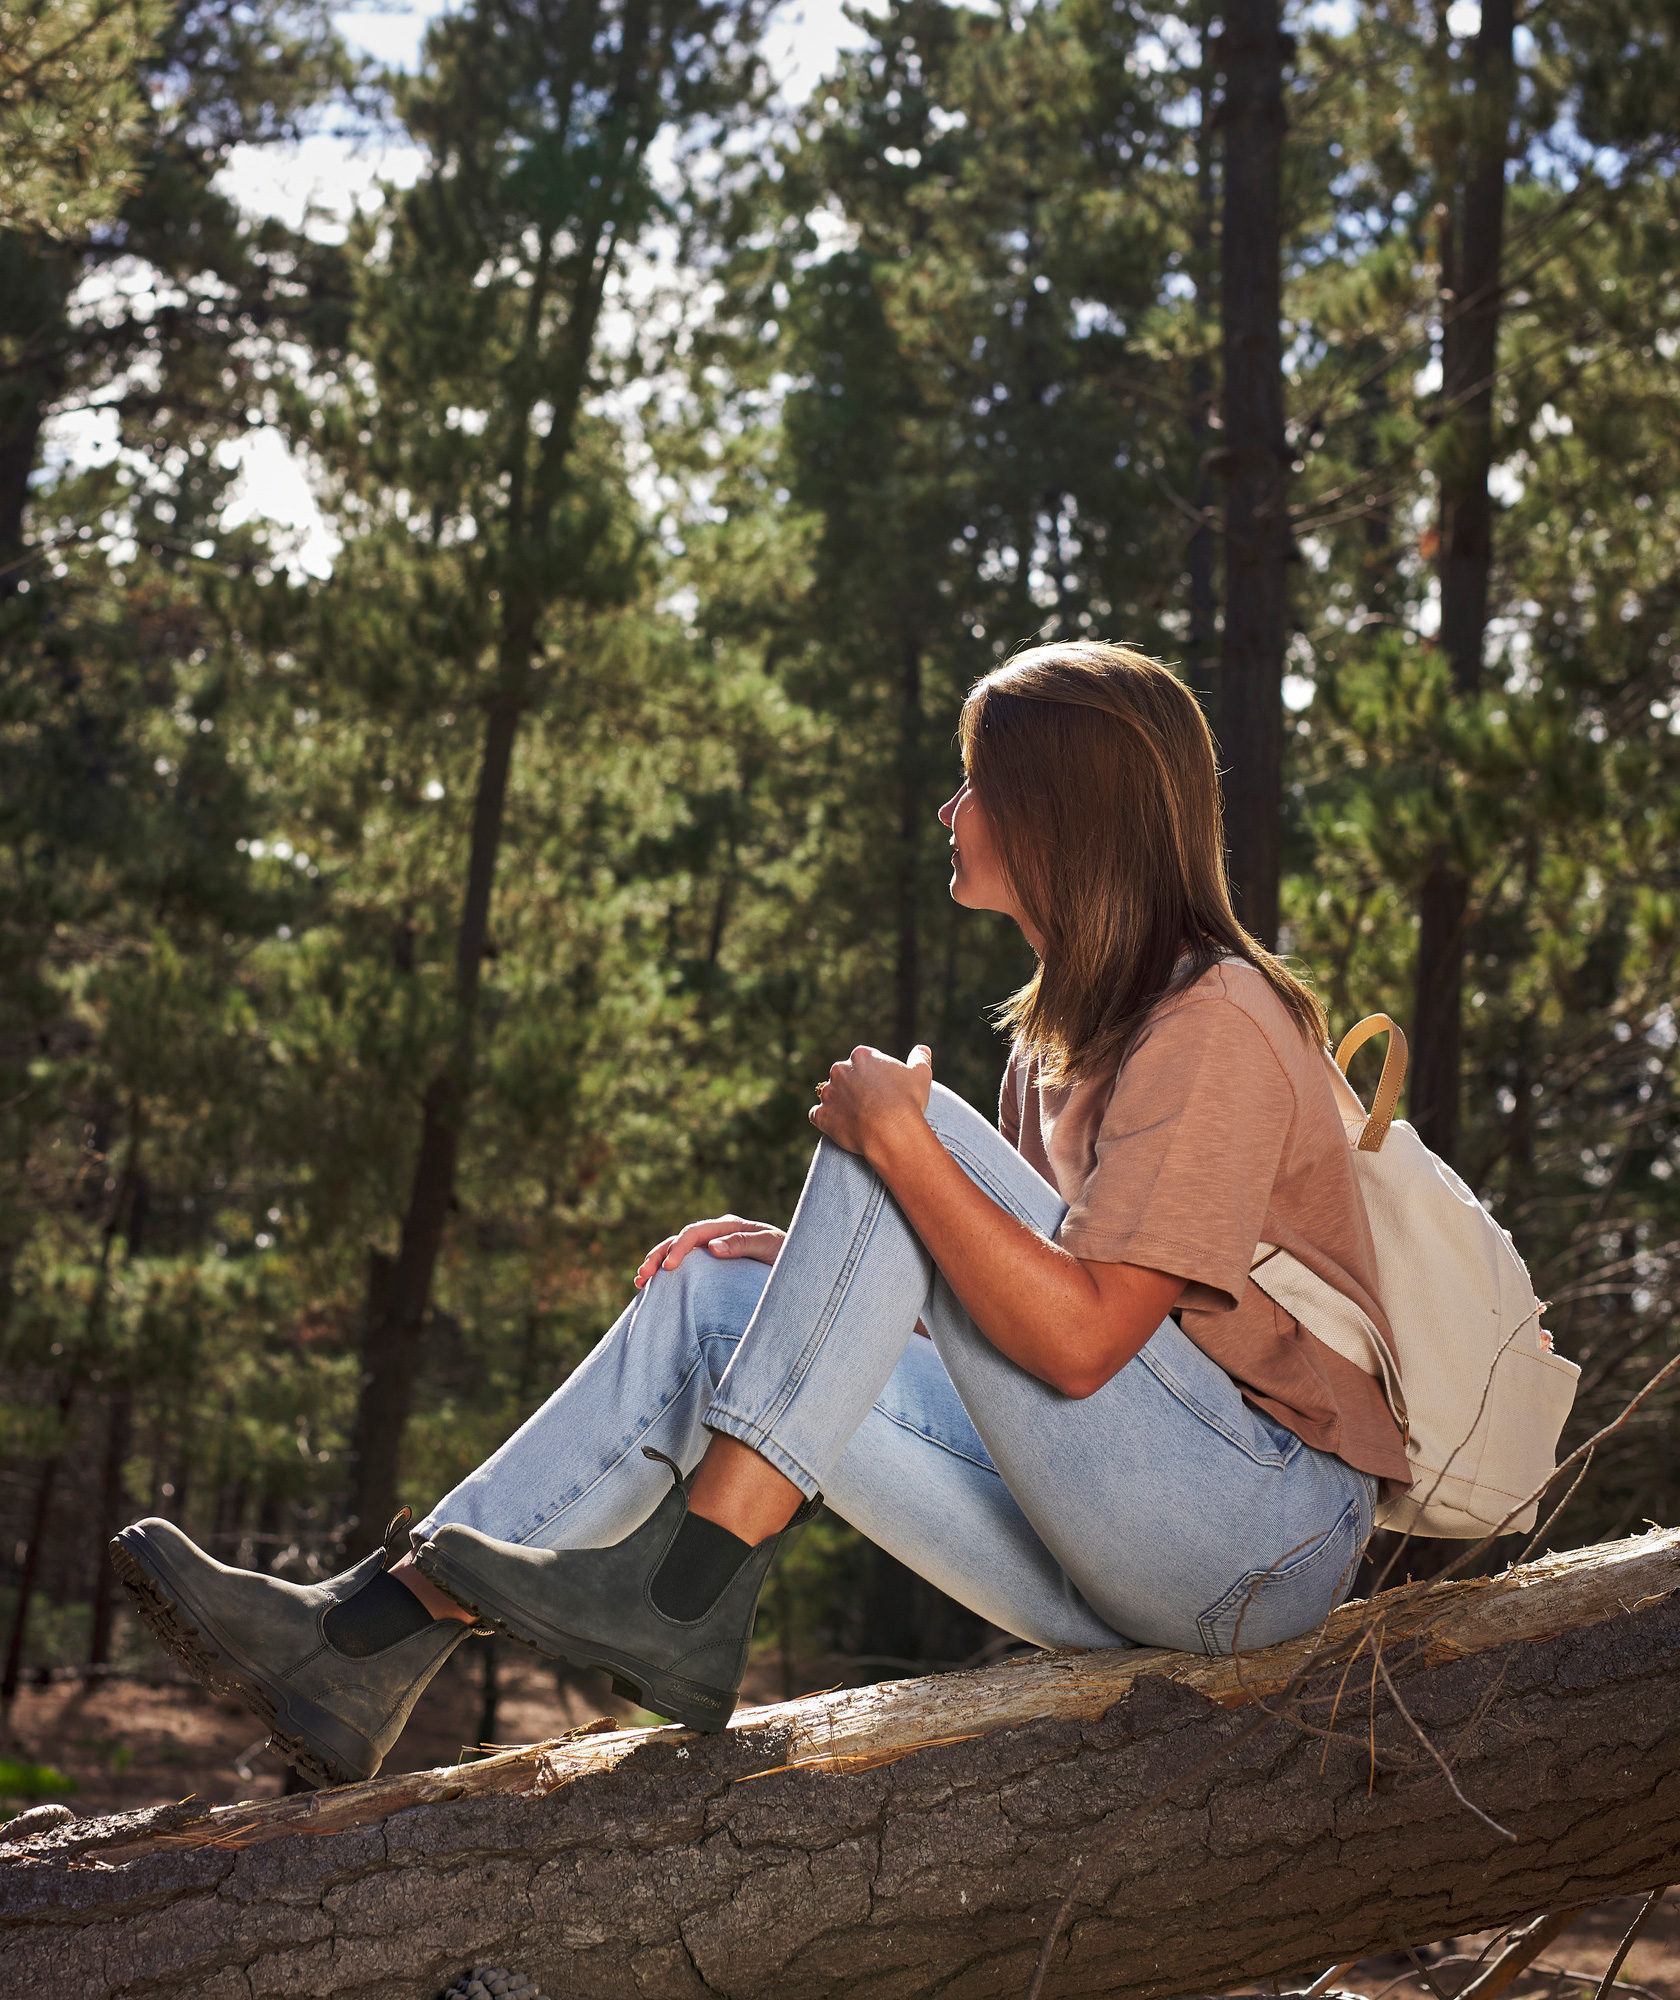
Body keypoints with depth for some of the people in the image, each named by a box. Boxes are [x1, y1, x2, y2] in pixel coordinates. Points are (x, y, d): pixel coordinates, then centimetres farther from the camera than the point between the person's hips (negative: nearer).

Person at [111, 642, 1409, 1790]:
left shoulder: (1212, 1024, -14)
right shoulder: (1074, 1024, 15)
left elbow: (1077, 1341, -22)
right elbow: (1003, 1306, 16)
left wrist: (895, 1141, -21)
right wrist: (814, 1270, 3)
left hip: (1268, 1540, -8)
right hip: (1122, 1558, 9)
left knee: (902, 1129, -20)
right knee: (717, 1306, -2)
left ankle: (682, 1592, -21)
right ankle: (367, 1634, -9)